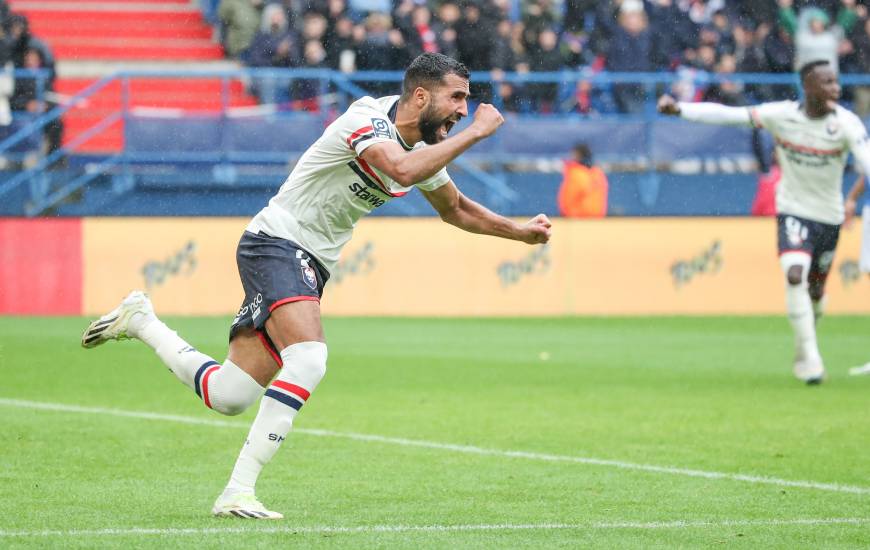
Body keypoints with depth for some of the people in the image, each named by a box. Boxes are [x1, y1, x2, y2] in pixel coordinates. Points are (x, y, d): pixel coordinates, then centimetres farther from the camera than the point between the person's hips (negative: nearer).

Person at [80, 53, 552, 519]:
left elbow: (455, 209, 29)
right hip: (277, 243, -9)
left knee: (228, 397, 2)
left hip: (309, 267, 9)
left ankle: (141, 321, 24)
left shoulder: (425, 147, 9)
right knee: (309, 359, -31)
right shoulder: (367, 120, -18)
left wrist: (519, 231, 23)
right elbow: (402, 170, -39)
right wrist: (476, 131, -29)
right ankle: (238, 492, -31)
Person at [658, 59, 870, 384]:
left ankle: (804, 354, 38)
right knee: (795, 275, -23)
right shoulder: (781, 115, -13)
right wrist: (680, 110, -24)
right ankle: (809, 358, -19)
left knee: (815, 290, 11)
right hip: (792, 211, -1)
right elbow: (727, 115, -14)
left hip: (829, 216, 1)